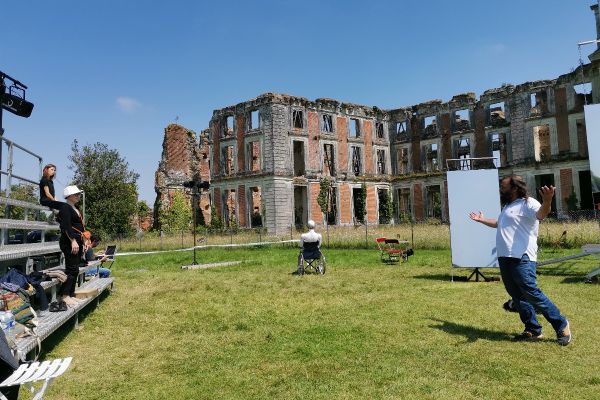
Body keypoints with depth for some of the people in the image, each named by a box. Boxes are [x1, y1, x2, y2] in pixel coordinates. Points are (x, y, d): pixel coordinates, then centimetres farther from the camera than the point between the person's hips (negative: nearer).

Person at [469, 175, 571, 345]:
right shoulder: (507, 207, 23)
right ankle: (533, 331, 19)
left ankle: (561, 325, 7)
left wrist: (547, 201, -50)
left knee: (531, 293, -10)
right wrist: (481, 220, 55)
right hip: (505, 258, 9)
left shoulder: (528, 203, -6)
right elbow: (498, 223, 43)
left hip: (522, 259, -9)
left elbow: (541, 214, -29)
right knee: (517, 296, 10)